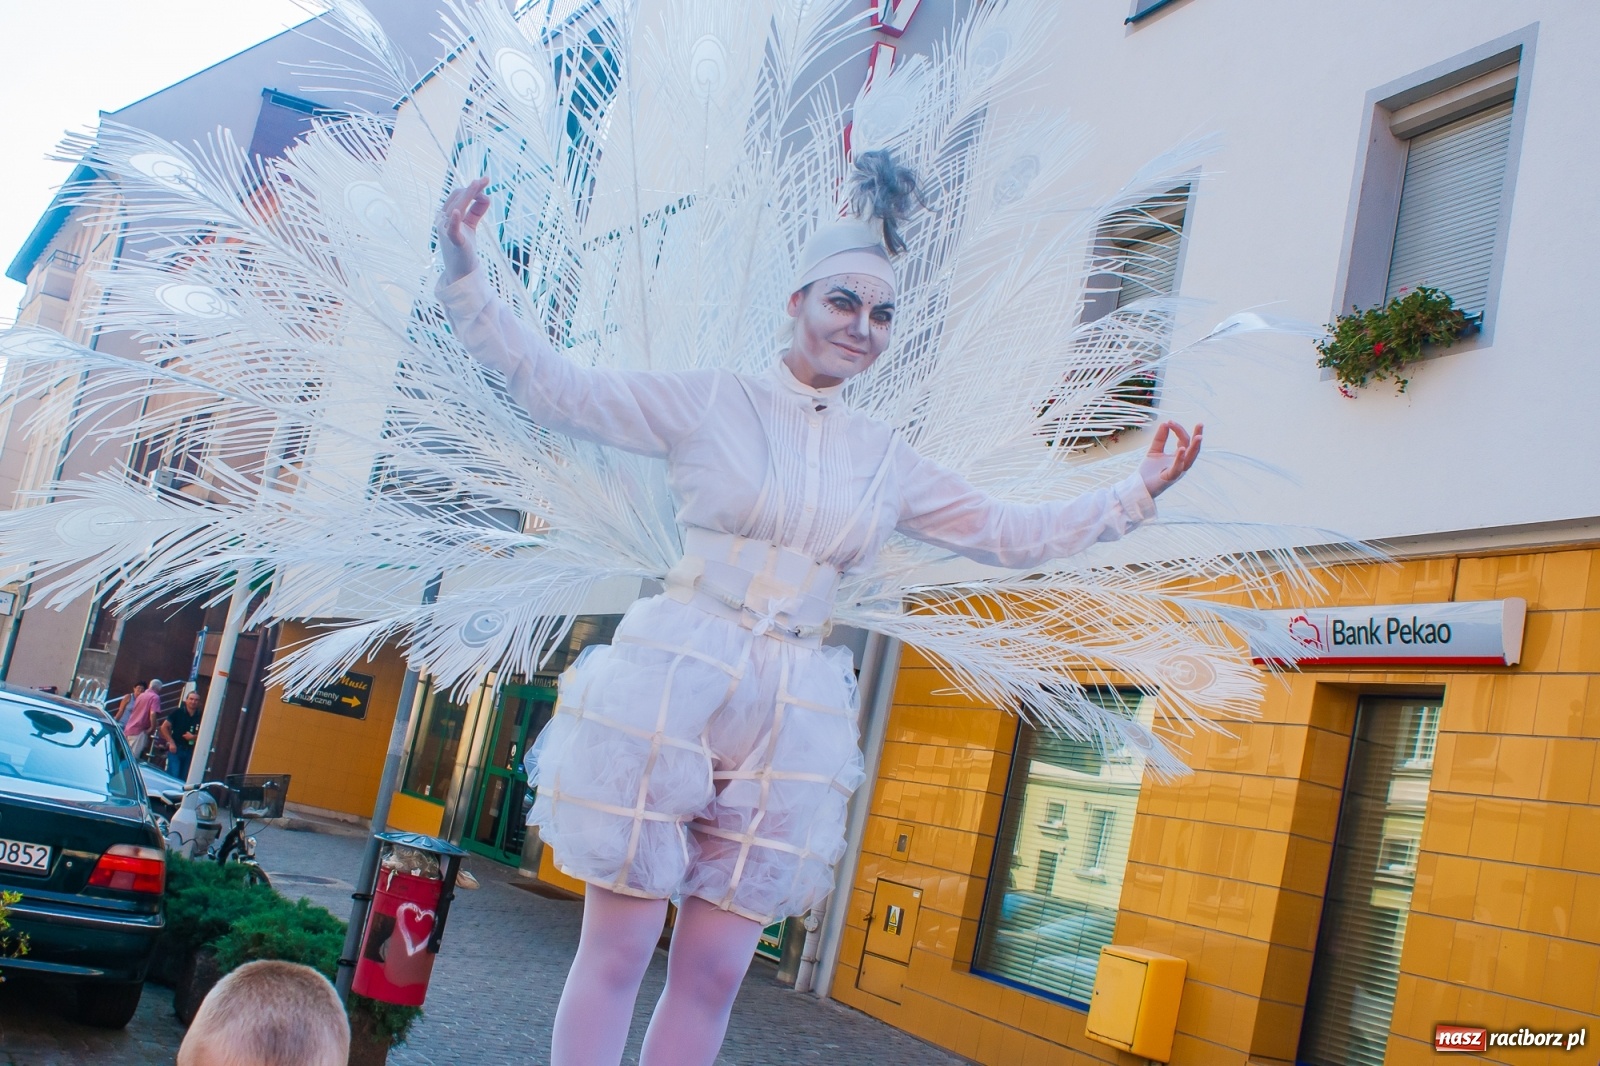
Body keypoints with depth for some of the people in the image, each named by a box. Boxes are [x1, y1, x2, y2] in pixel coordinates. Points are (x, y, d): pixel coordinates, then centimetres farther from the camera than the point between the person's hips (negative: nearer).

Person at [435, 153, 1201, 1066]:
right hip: (669, 684, -3)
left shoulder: (887, 461, 13)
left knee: (713, 974, 6)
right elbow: (555, 387, 1)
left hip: (793, 717, 4)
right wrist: (465, 279, -8)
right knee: (616, 950, -2)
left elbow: (1013, 533, 21)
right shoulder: (711, 402, 3)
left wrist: (1138, 493, 19)